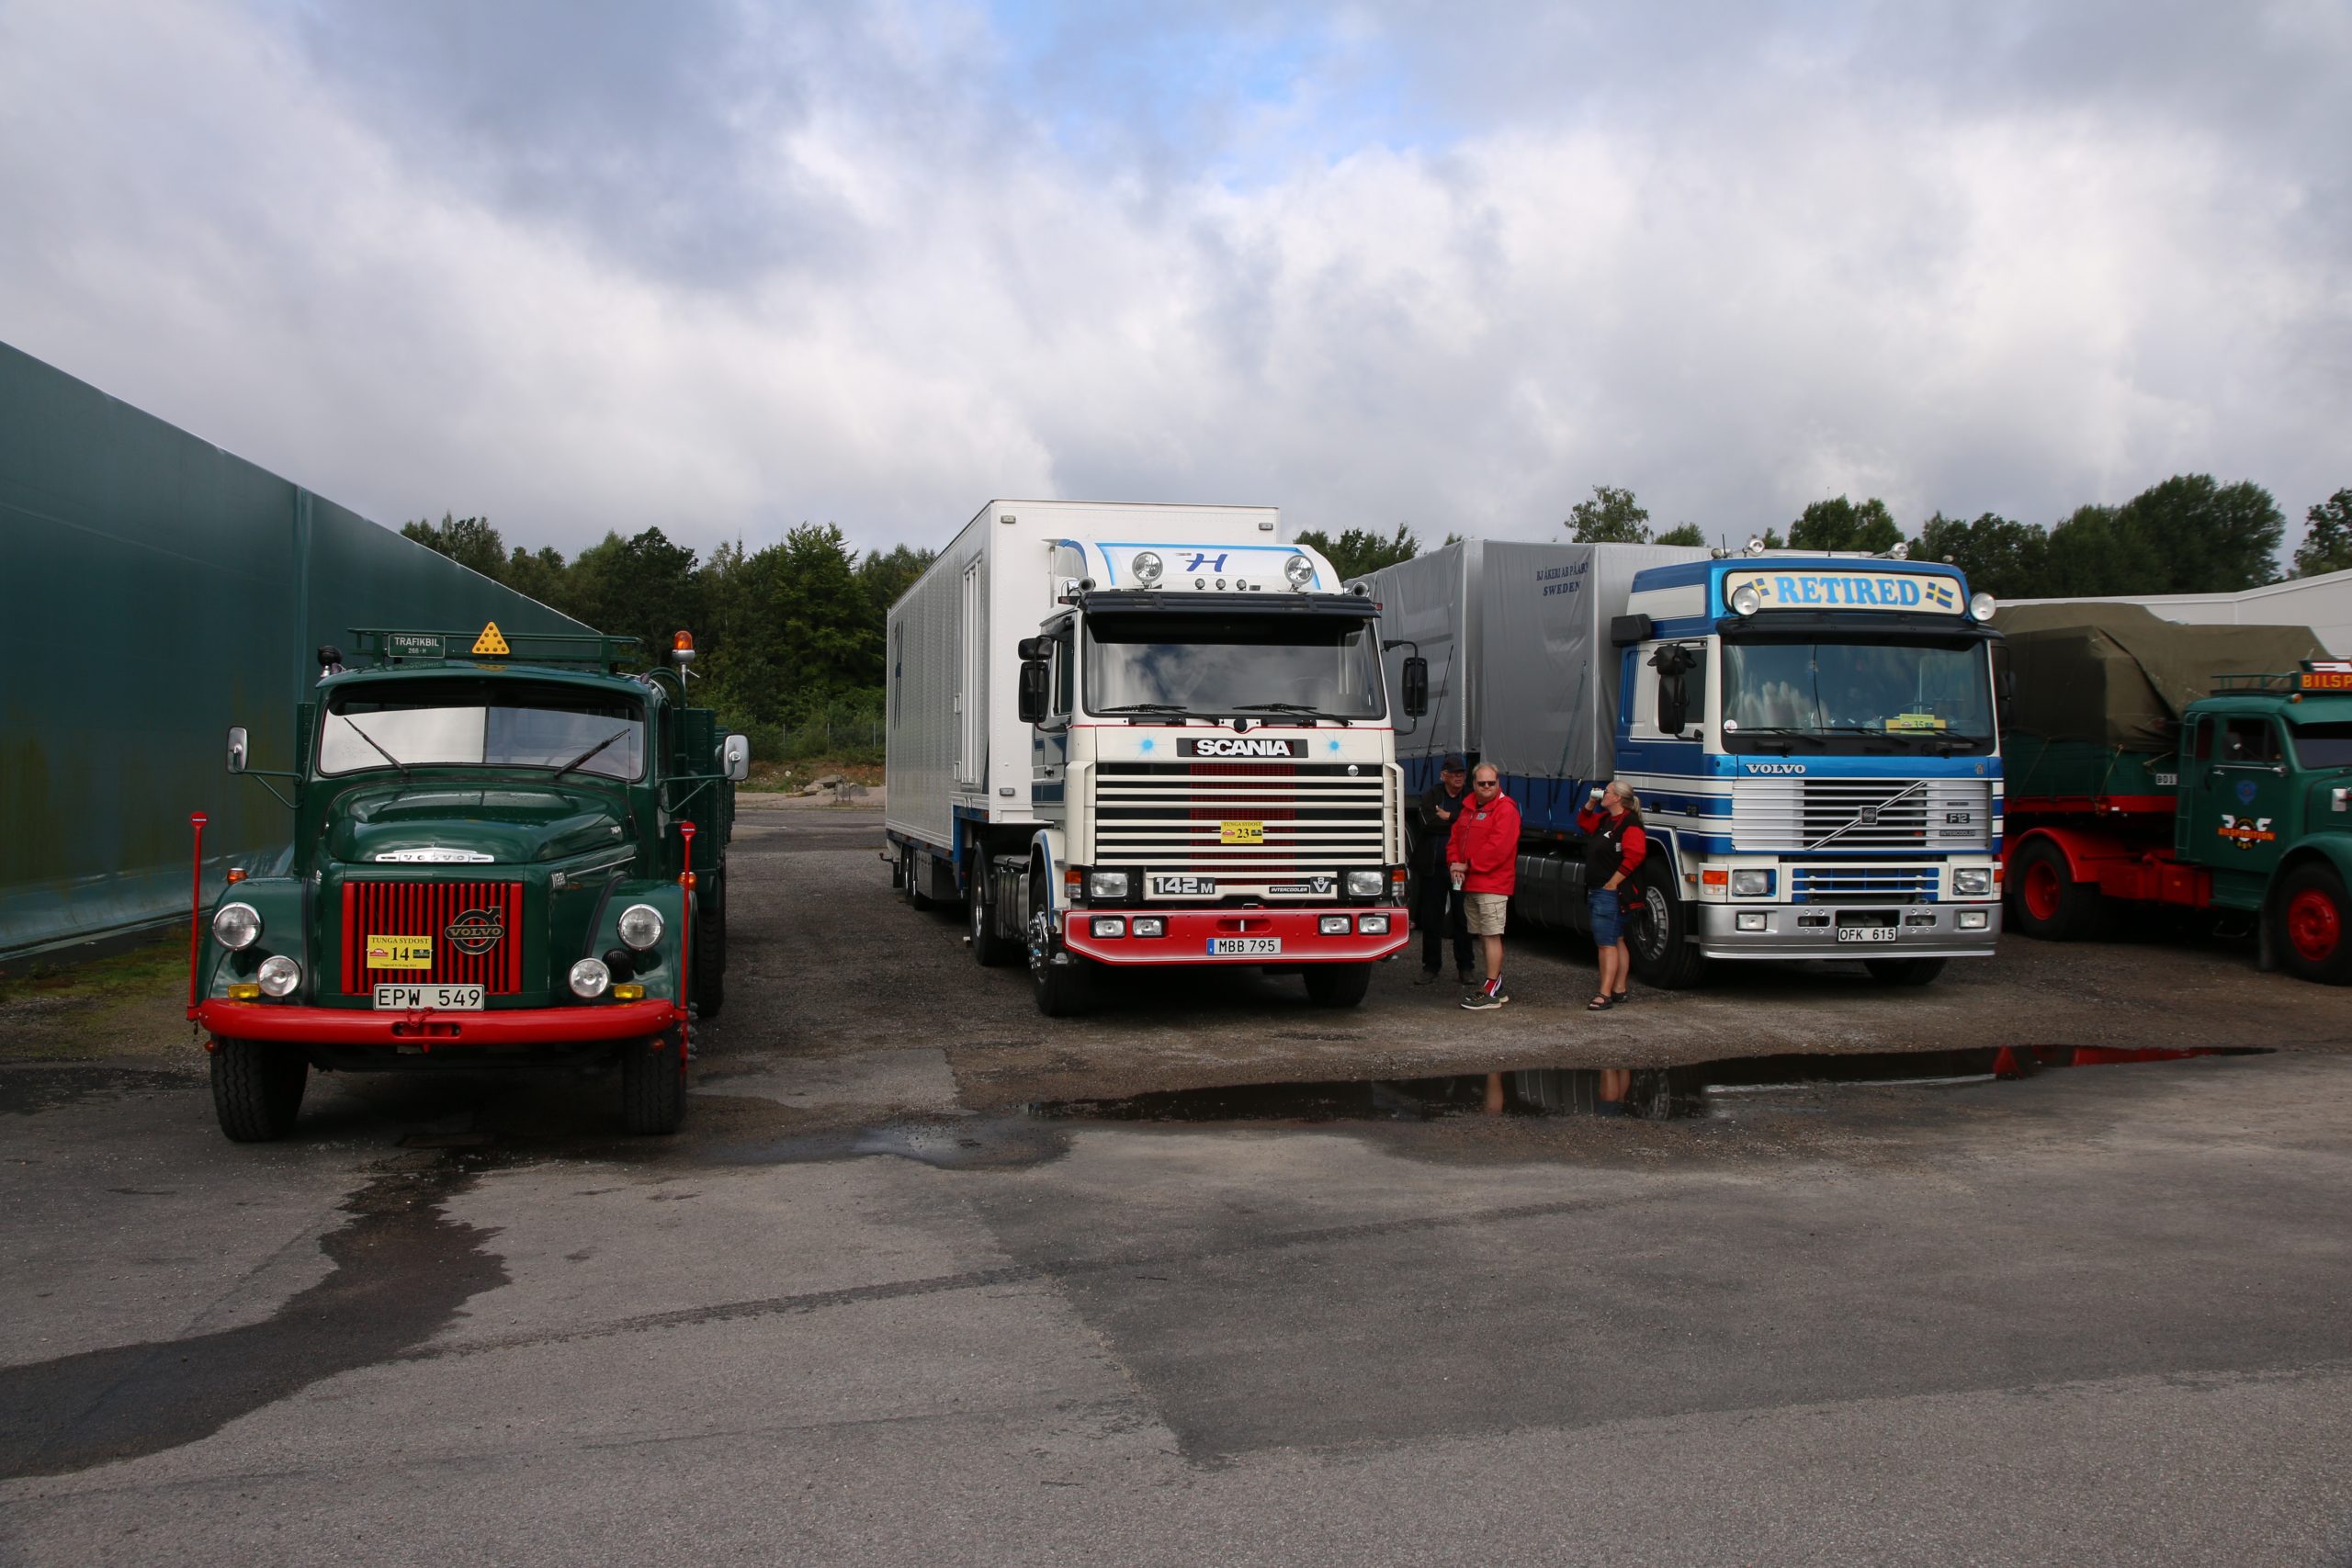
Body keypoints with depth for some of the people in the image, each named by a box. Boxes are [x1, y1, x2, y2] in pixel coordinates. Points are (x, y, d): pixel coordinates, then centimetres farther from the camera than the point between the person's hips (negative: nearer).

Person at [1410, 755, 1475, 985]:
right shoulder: (1431, 796, 5)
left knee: (1463, 919, 4)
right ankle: (1430, 968, 12)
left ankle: (1464, 968, 14)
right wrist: (1457, 822, -10)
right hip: (1434, 868, 0)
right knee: (1431, 920, 4)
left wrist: (1447, 817, -12)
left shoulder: (1471, 798, 6)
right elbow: (1426, 822, -13)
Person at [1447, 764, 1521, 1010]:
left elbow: (1499, 847, -19)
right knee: (1482, 935, 13)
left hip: (1492, 885, -9)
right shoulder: (1469, 809, 18)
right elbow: (1455, 839, 19)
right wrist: (1455, 863, 0)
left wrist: (1469, 865, -14)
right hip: (1470, 885, 9)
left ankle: (1491, 992, -6)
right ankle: (1497, 986, 22)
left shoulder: (1506, 810, -10)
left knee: (1492, 935, -9)